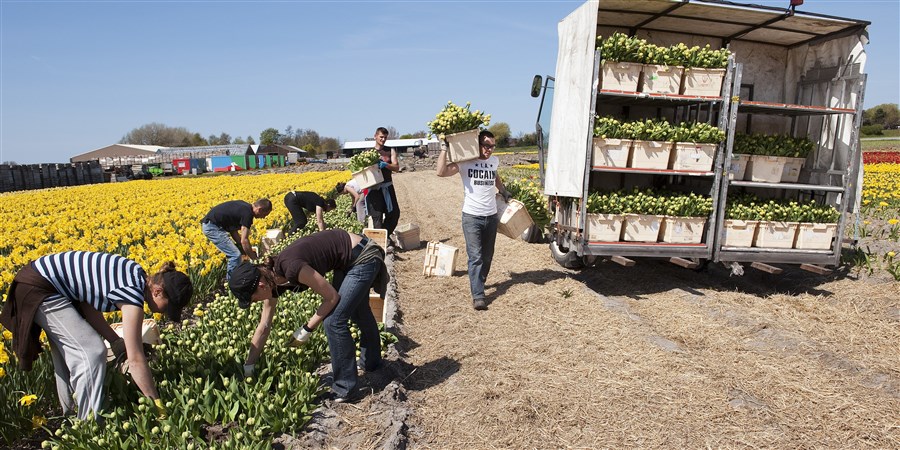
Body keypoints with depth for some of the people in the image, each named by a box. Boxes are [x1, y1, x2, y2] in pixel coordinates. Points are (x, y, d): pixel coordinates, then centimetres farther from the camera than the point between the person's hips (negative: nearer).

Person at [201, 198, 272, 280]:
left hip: (210, 224, 10)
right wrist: (255, 259, -13)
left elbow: (233, 229, 11)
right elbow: (244, 241, -22)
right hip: (212, 227, -10)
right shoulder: (247, 213, -18)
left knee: (234, 253, 17)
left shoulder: (244, 206, 9)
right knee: (235, 255, -9)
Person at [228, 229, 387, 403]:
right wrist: (248, 368, 9)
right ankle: (371, 361, 51)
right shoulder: (271, 280, -4)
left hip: (364, 256, -9)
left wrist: (307, 330, -13)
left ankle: (346, 390, 4)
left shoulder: (291, 268, -31)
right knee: (358, 311, 27)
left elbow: (332, 297, -20)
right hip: (348, 260, 9)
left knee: (334, 320, -11)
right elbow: (263, 328, 5)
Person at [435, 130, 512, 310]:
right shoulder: (465, 162, -9)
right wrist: (444, 148, -21)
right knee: (475, 257, -11)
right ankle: (478, 296, -9)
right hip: (472, 216, -5)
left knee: (487, 255, 15)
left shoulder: (494, 161, 8)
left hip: (492, 216, 6)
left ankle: (479, 282, 35)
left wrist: (503, 190, 21)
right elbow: (441, 172, -22)